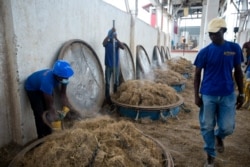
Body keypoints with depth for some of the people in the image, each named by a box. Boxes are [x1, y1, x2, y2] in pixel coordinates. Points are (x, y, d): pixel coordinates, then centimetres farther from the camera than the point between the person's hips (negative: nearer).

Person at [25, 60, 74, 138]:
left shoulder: (63, 77, -27)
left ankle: (48, 135, 18)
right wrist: (56, 118, -33)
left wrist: (68, 109, -22)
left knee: (49, 111, 3)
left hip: (44, 87, 6)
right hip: (32, 88, -5)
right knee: (40, 114, -11)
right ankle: (42, 138, 5)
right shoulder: (47, 81, -45)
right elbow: (50, 104, -38)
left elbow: (63, 95, -15)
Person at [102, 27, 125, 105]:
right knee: (107, 83, 1)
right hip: (108, 66, -1)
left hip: (116, 66, 2)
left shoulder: (117, 43, 4)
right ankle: (107, 99, 9)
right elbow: (103, 42, -24)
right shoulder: (107, 43, 1)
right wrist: (110, 33, -34)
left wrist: (116, 38, -29)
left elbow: (123, 47, -17)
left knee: (116, 82, 8)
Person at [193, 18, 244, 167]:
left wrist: (241, 94, 7)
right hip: (208, 95, 0)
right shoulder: (204, 52, -4)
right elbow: (197, 75, 1)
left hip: (228, 95, 1)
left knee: (227, 127, 1)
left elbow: (238, 72, 7)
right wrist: (197, 95, -4)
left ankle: (219, 136, 39)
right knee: (207, 127, 6)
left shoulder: (234, 48, 0)